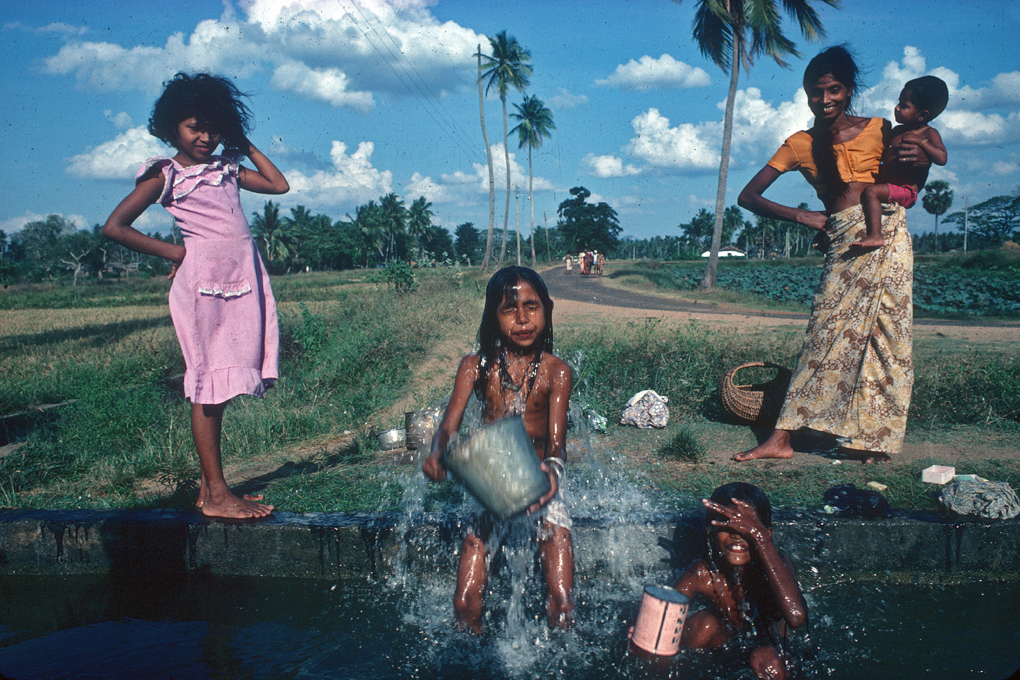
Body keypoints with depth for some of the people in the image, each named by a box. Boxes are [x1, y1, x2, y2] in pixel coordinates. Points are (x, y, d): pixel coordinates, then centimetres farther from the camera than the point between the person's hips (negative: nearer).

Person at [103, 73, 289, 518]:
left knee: (220, 383, 8)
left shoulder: (227, 169, 17)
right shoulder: (165, 175, 2)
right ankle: (216, 494, 1)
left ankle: (210, 487, 15)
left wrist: (245, 145, 22)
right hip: (203, 280, -6)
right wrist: (172, 252, -1)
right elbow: (114, 227, -1)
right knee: (207, 384, -3)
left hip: (243, 280, 6)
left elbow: (279, 184, 27)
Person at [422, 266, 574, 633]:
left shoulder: (556, 371, -9)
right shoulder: (476, 366, -5)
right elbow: (449, 425, -14)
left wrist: (552, 466, -44)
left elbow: (557, 438, -18)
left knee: (561, 603, -8)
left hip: (539, 489, -1)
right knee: (465, 603, -5)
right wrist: (437, 455, -40)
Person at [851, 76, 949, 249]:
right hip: (888, 186, 10)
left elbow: (941, 158, -23)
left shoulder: (929, 134, -6)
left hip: (905, 190, -10)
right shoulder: (897, 131, 15)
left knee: (870, 192, -31)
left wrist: (919, 141, -21)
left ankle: (875, 235, -37)